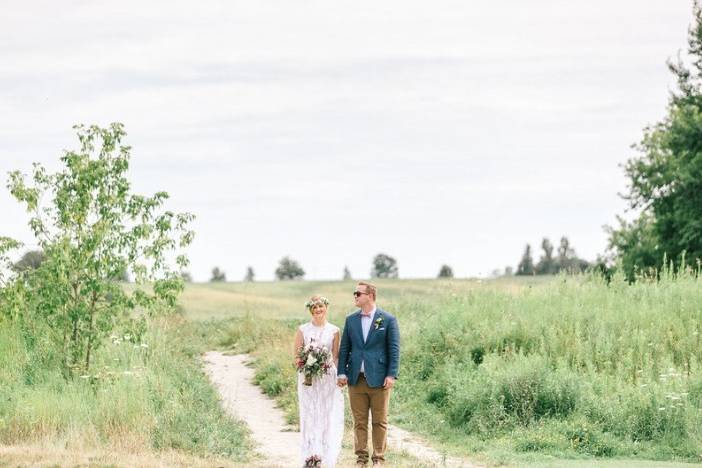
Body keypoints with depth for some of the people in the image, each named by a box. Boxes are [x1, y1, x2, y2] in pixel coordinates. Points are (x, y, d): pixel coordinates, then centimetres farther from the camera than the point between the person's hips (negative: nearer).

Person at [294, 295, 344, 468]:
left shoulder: (334, 330, 5)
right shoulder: (302, 330, 3)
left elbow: (336, 357, 8)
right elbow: (296, 357, 5)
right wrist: (301, 362, -16)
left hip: (328, 378, 0)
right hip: (308, 378, 0)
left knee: (328, 416, -2)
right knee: (310, 416, -2)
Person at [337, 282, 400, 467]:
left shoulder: (388, 320, -1)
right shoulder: (351, 320, 10)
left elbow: (394, 349, -2)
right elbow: (344, 348, 11)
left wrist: (392, 375, -10)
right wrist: (341, 372, 1)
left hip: (379, 379, -3)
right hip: (356, 379, 3)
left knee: (380, 421, 3)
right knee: (359, 421, 5)